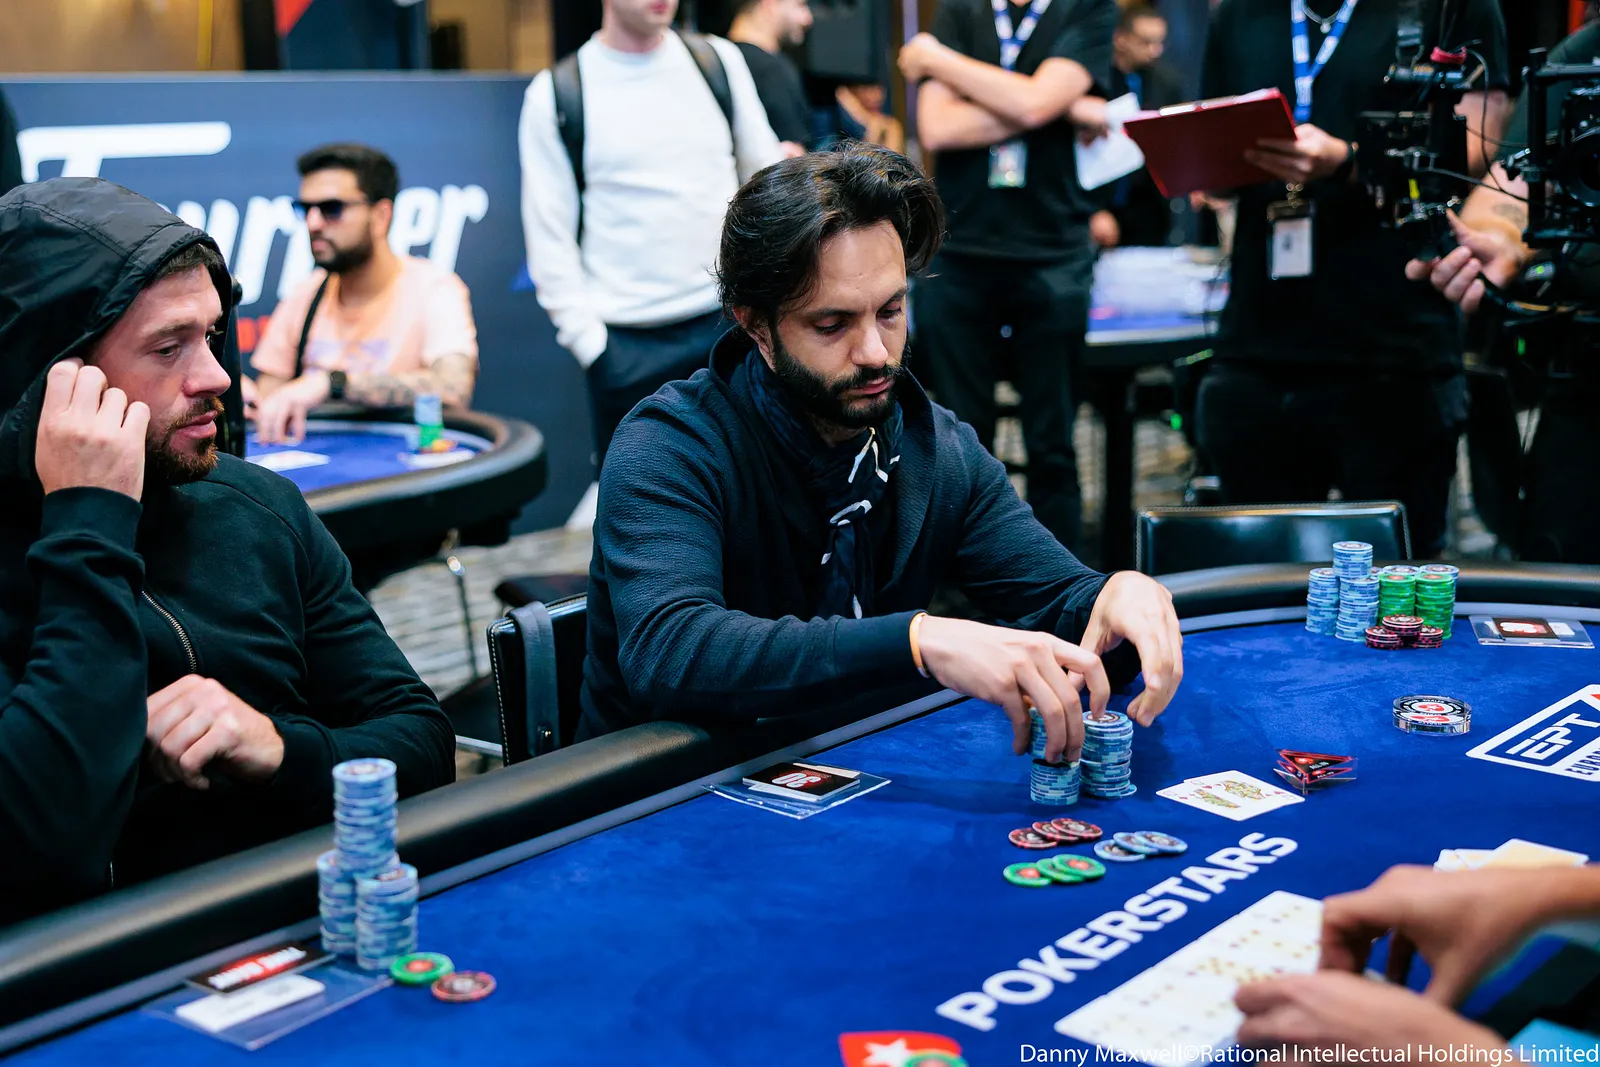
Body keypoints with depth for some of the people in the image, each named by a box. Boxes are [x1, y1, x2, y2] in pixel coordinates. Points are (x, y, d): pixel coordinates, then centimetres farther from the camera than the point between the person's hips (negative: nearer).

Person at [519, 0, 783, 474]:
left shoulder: (720, 61, 7)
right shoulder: (555, 95, -1)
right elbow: (549, 232, -1)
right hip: (629, 345, -2)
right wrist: (583, 333, -6)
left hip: (732, 319, 2)